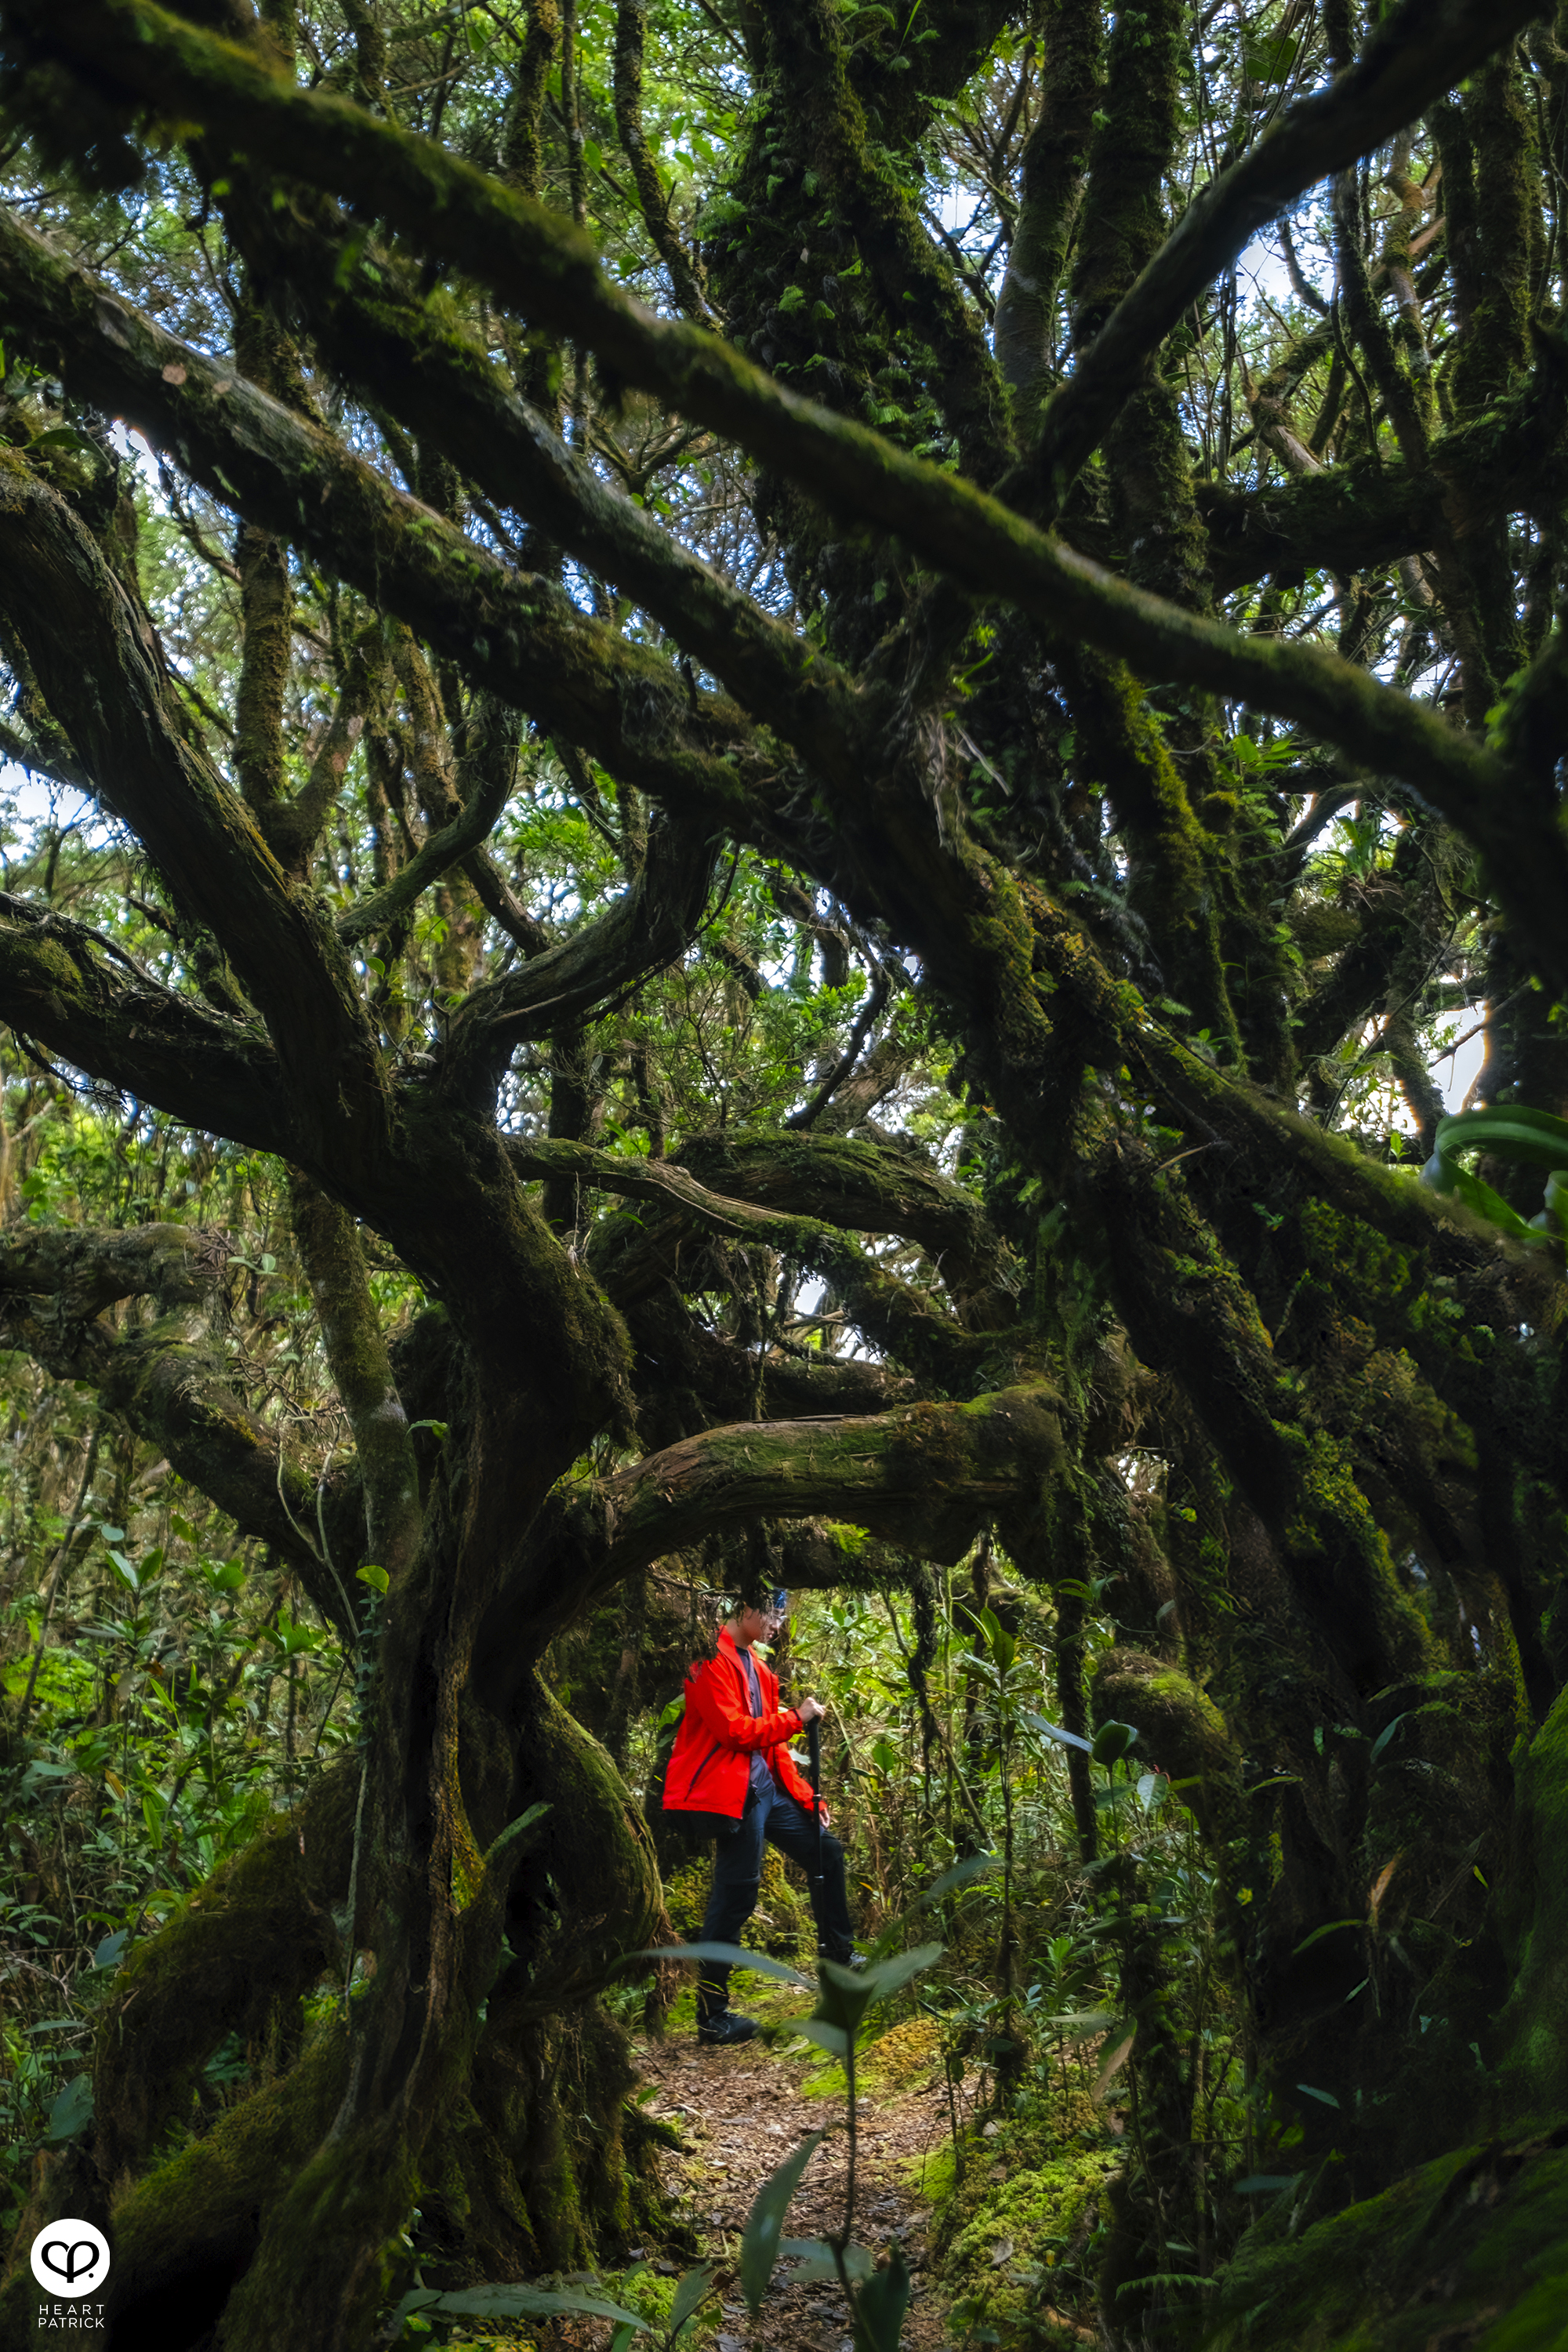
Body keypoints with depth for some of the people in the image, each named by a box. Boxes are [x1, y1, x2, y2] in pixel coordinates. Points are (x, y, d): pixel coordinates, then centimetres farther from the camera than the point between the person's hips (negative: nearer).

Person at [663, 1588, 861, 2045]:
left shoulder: (753, 1665, 18)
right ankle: (712, 2016, 2)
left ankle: (838, 1955, 31)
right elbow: (734, 1730, -20)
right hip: (733, 1791, -10)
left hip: (766, 1785, 10)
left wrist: (807, 1798, 16)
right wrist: (796, 1717, -11)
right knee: (735, 1896, -7)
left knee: (826, 1851, 14)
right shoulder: (713, 1660, -13)